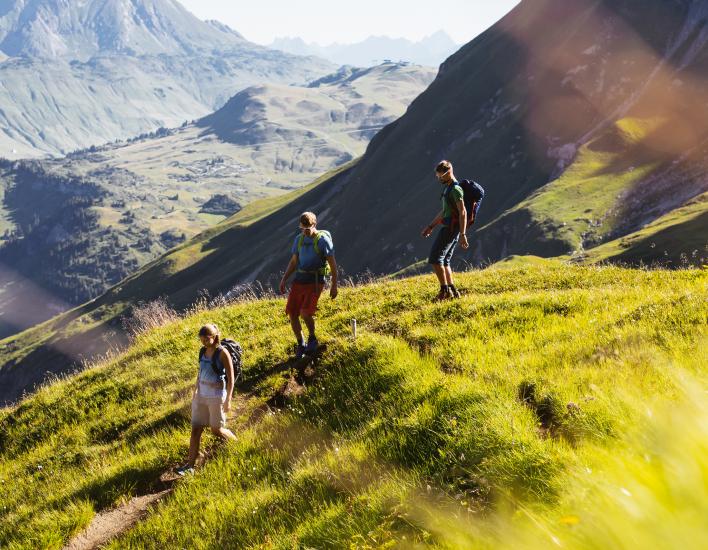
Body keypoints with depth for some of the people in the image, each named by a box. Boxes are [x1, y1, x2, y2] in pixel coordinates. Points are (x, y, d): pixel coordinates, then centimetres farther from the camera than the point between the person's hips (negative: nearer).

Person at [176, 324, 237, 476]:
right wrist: (195, 392, 19)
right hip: (201, 395, 6)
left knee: (217, 430, 6)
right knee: (195, 429, 2)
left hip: (216, 396, -6)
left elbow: (230, 378, -13)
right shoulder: (203, 351, 4)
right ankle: (190, 465, 4)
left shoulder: (222, 353, -14)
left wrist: (228, 400, -15)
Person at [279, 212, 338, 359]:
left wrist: (334, 285, -9)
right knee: (292, 314, -1)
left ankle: (312, 338, 6)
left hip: (315, 281, -6)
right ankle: (301, 345, 19)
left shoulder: (323, 239, -8)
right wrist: (284, 279, 5)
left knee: (305, 313, -22)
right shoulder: (299, 239, 9)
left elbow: (332, 263, -7)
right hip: (299, 280, 6)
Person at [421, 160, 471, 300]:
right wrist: (431, 227, 28)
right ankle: (453, 291, 11)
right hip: (449, 228, 10)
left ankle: (445, 290, -6)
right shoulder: (449, 188, 17)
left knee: (435, 258, -9)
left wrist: (462, 234, -26)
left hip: (451, 229, -10)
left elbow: (463, 212, -21)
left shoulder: (456, 189, -15)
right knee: (444, 261, 11)